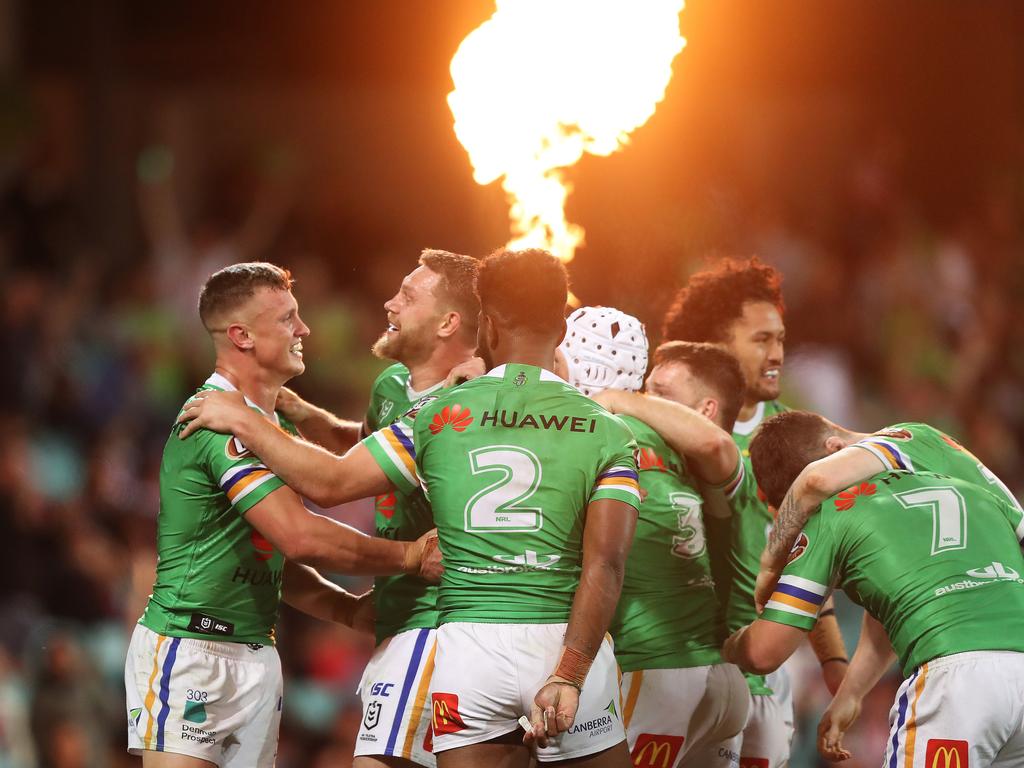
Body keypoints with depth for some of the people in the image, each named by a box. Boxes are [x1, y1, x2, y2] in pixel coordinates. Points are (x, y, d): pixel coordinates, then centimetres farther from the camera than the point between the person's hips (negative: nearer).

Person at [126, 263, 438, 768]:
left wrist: (352, 610, 9)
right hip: (191, 649, -10)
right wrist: (408, 556, -14)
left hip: (255, 654, 10)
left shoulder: (268, 420, 18)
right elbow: (300, 536, -24)